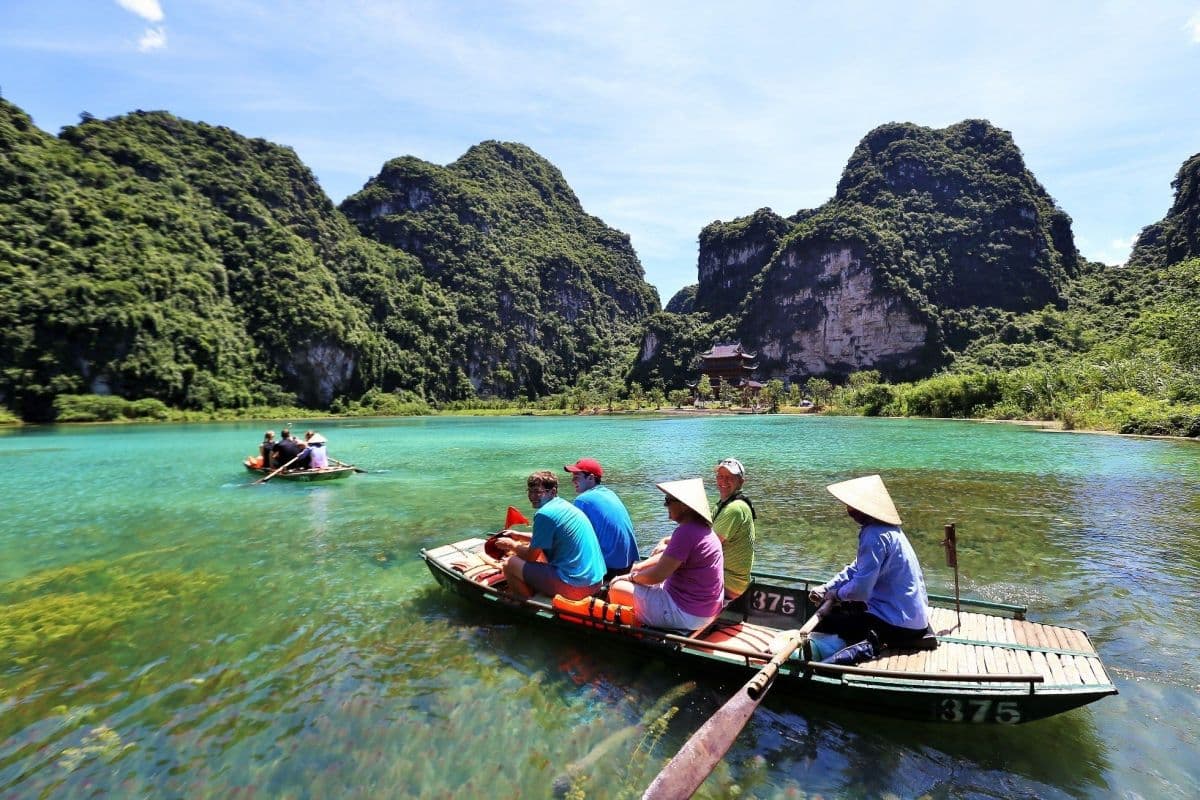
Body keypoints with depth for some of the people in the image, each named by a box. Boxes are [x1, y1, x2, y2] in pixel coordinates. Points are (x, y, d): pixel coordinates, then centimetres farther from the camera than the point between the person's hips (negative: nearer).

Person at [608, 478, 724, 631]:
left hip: (686, 615, -10)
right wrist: (639, 566, 9)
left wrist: (632, 576, -5)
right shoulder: (703, 529, 7)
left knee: (617, 588, -1)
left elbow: (657, 575, -23)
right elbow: (669, 556, 18)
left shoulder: (685, 532, -25)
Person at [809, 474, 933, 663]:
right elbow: (856, 568, 14)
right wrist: (826, 588, 4)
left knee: (820, 622, -6)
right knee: (840, 609, 29)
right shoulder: (885, 529, 8)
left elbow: (861, 589, -25)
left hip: (900, 623, -10)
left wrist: (836, 594, -5)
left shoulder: (874, 536, -24)